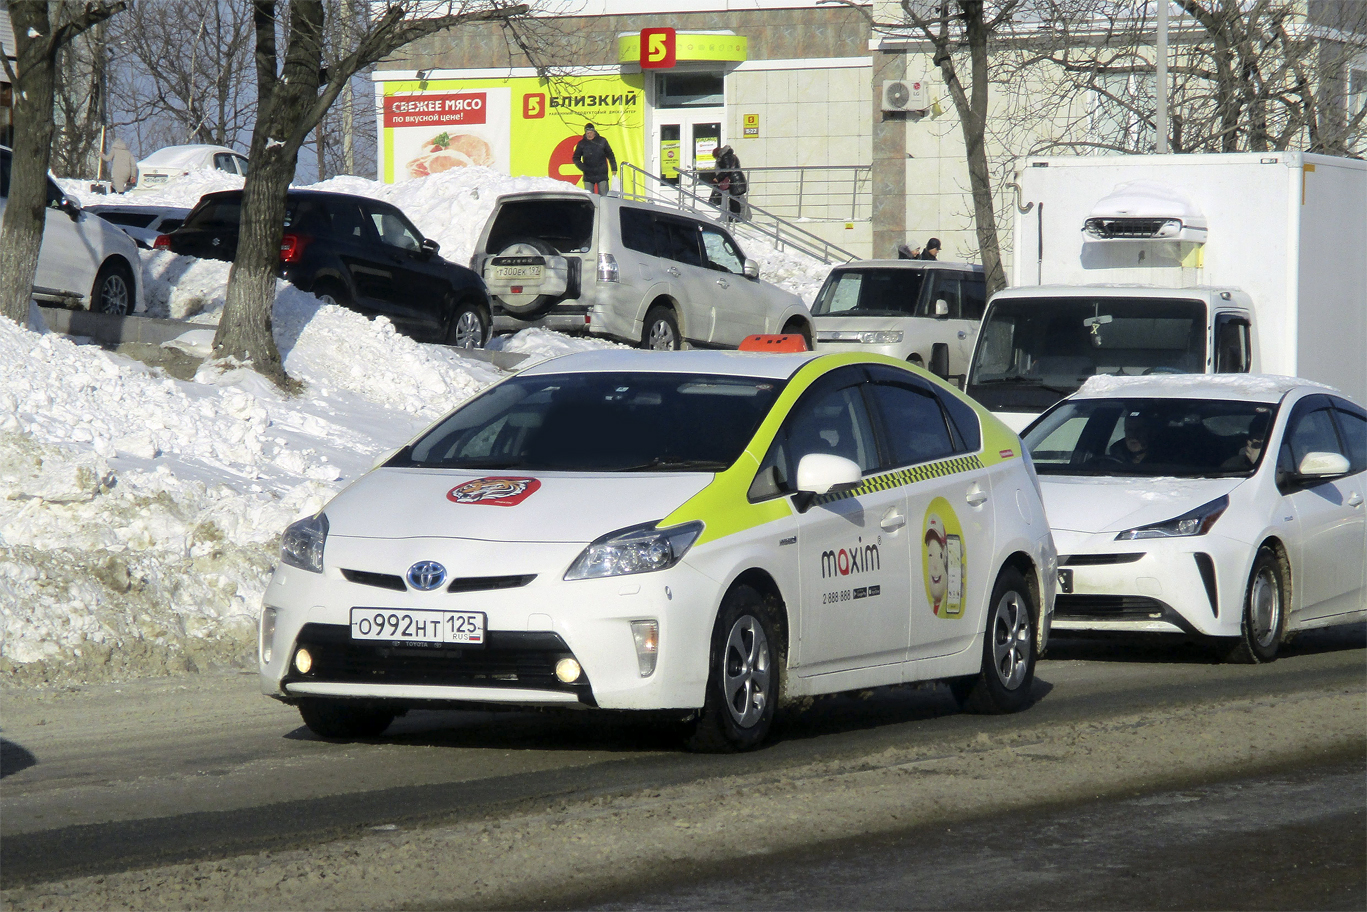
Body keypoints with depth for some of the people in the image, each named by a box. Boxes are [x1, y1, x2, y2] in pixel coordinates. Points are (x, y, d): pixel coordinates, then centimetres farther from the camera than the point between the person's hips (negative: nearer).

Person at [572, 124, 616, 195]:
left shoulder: (602, 141, 3)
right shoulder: (581, 144, 3)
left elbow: (610, 156, 12)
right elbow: (576, 158, 9)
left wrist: (614, 168, 8)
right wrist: (582, 167, -8)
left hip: (602, 175, 0)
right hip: (588, 176, 0)